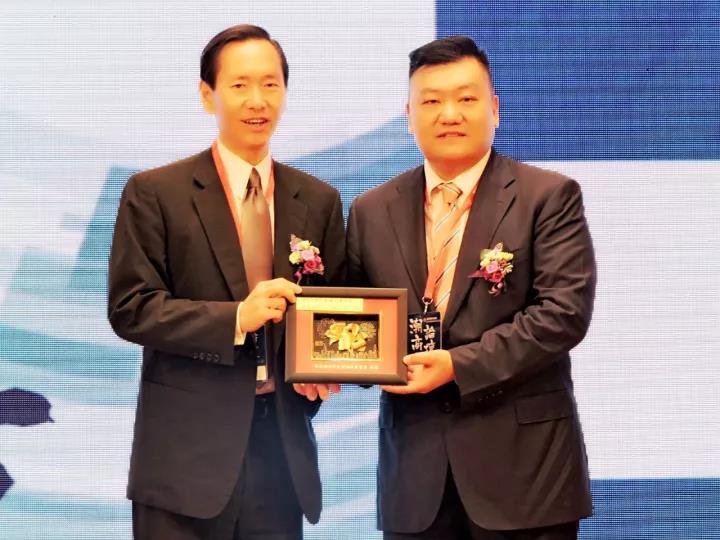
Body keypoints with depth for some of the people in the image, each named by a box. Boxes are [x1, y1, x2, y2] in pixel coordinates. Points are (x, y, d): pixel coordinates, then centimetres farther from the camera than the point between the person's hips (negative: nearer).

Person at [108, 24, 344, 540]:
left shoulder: (319, 201, 9)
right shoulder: (155, 193, -2)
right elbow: (130, 308, -8)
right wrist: (234, 318, -19)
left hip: (283, 445, 3)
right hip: (187, 453, -3)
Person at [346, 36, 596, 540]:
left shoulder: (549, 196, -1)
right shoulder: (372, 211, 10)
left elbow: (565, 310, -11)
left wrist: (459, 365, -17)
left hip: (522, 459, -3)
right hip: (414, 461, 3)